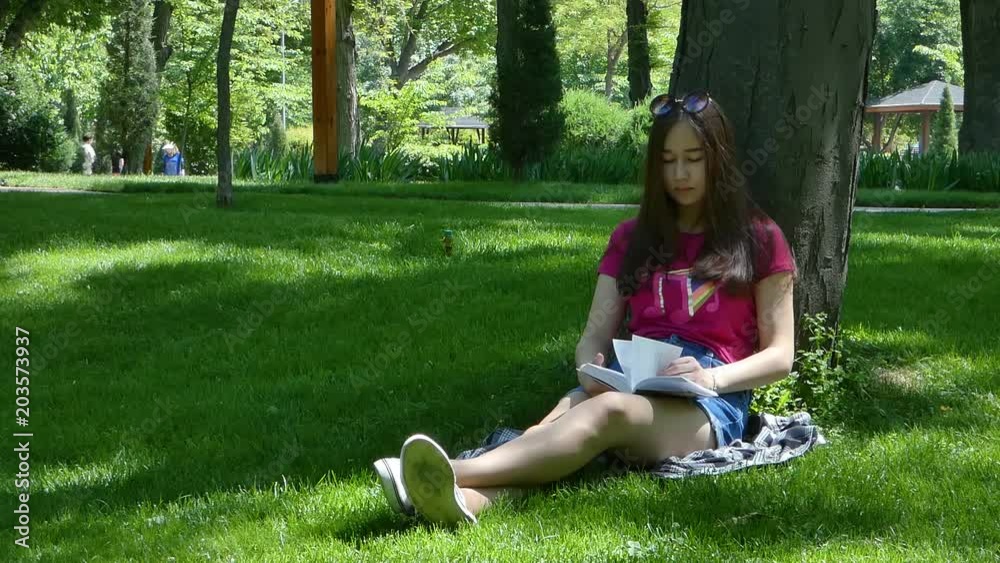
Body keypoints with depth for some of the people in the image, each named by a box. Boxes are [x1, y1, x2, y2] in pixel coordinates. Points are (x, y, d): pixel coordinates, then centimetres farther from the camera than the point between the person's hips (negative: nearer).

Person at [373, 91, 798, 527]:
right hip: (631, 383, 4)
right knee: (570, 409, -34)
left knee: (612, 410, -38)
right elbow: (595, 335, 13)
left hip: (709, 407, -4)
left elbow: (780, 356, 6)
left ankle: (454, 472, -60)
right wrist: (591, 368, -12)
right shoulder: (632, 238, 21)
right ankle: (469, 500, -63)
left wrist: (711, 378, -13)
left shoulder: (758, 240, 10)